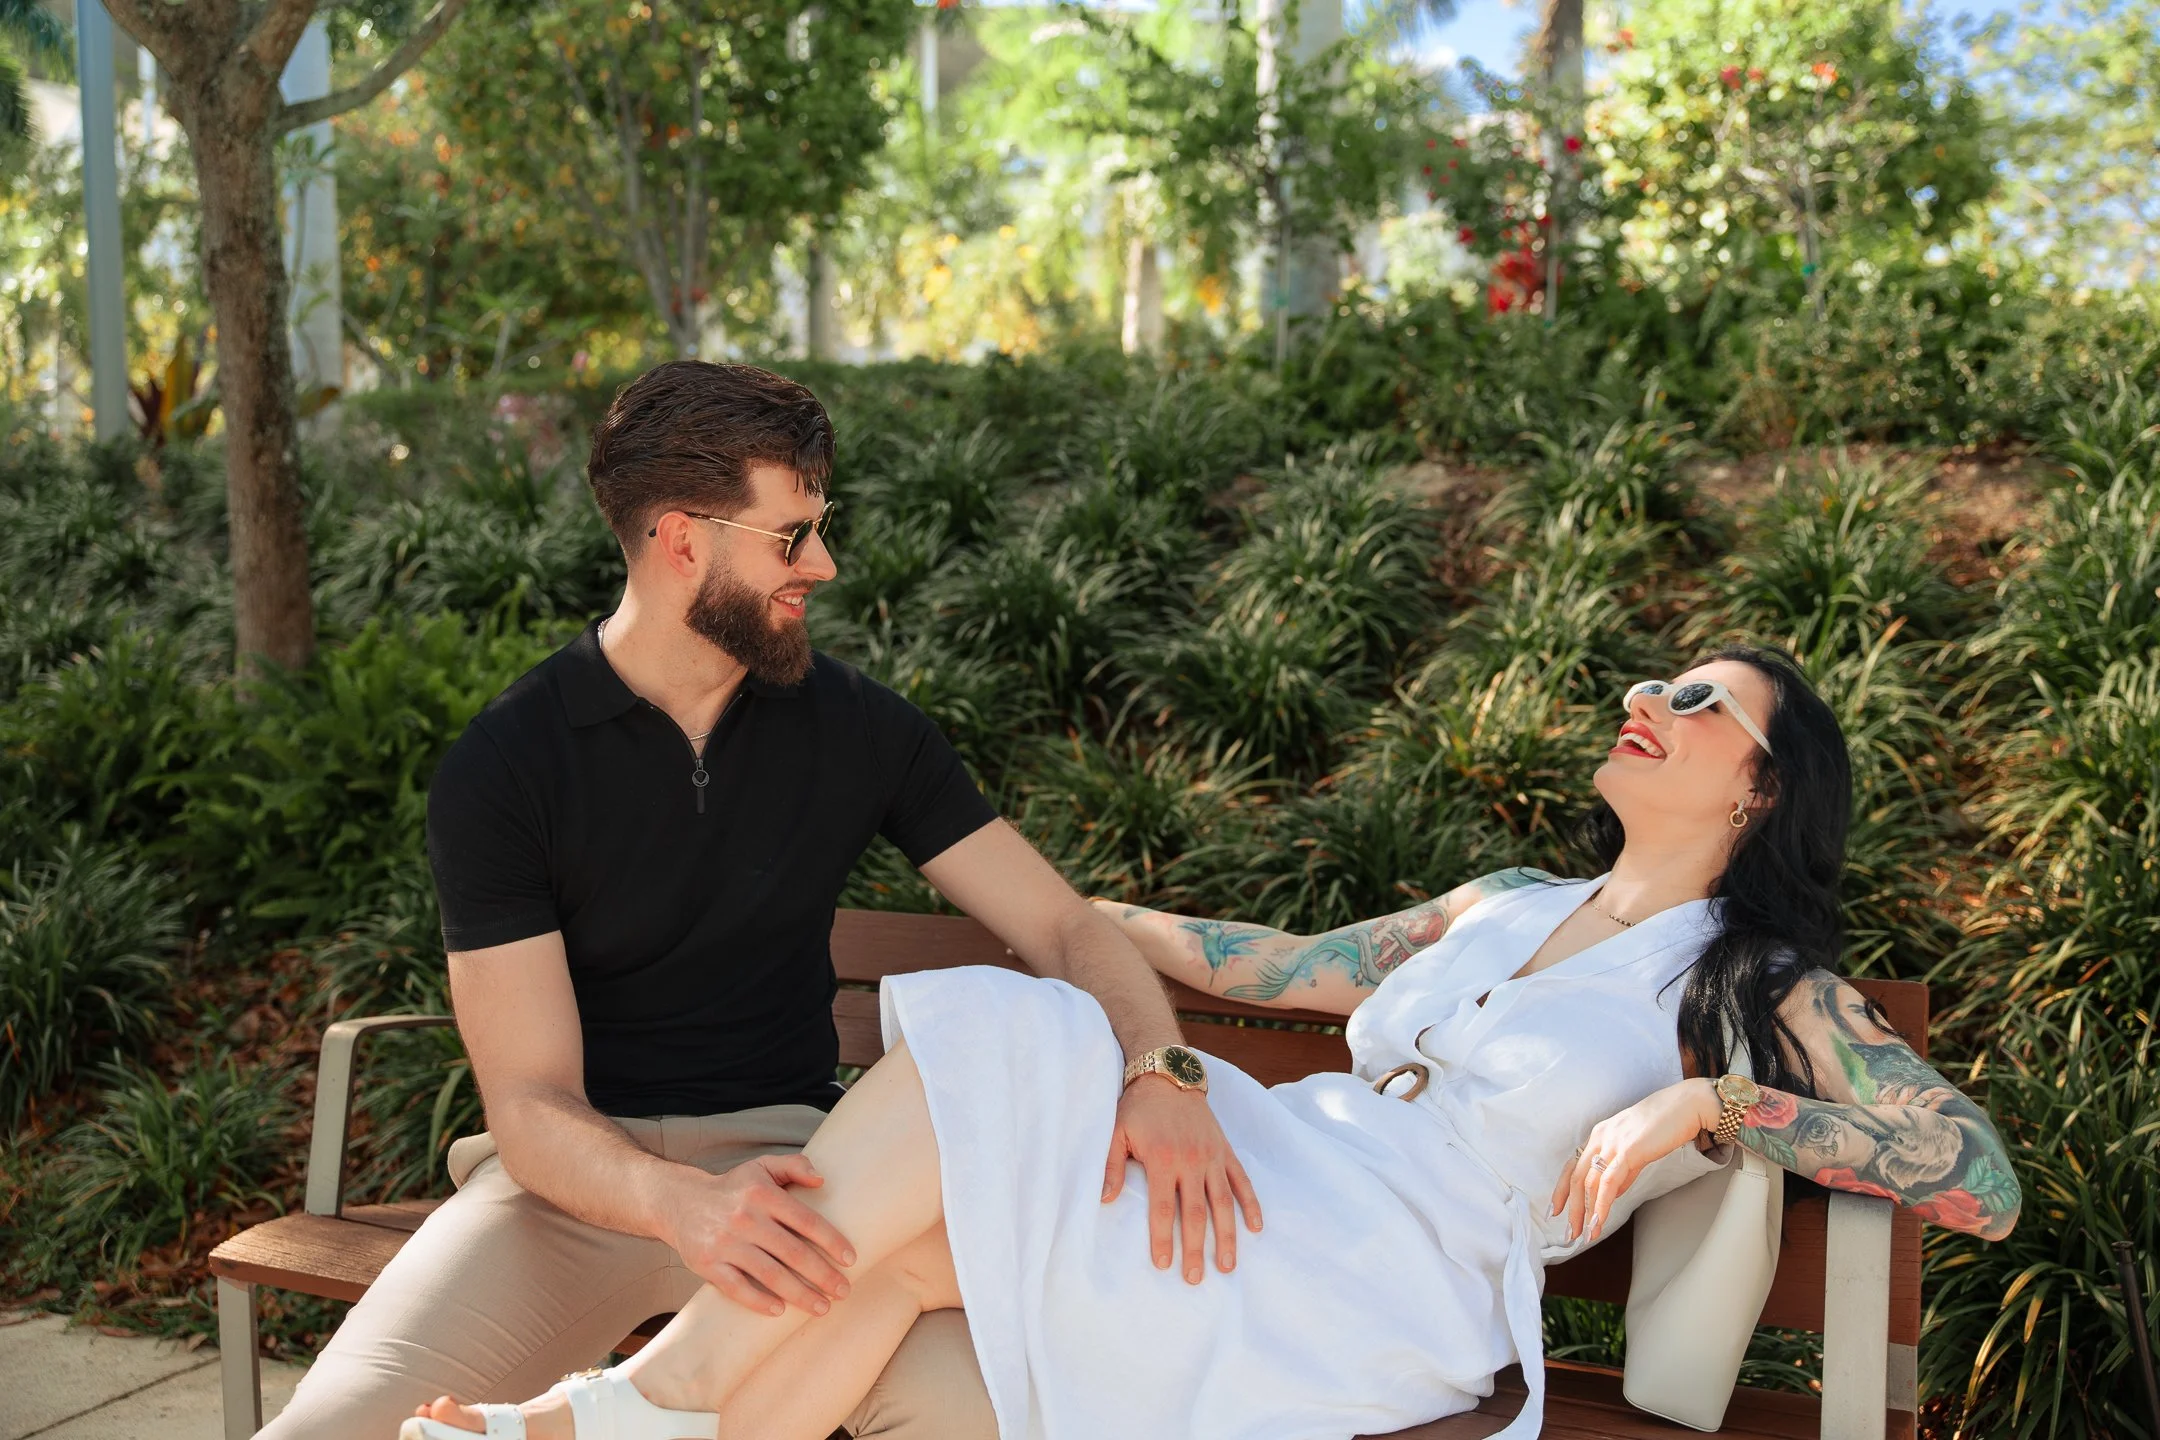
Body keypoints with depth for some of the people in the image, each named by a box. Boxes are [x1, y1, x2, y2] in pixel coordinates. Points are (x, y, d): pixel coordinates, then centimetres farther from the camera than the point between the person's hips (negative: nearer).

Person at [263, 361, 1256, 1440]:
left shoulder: (856, 727, 0)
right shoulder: (496, 771, -7)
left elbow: (1063, 926, -1)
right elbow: (529, 1103, -12)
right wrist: (684, 1203, -33)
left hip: (781, 1155, 1)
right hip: (579, 1176, 0)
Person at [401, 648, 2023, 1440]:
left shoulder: (1756, 991, 8)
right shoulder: (1510, 905, 25)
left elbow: (1985, 1177, 1)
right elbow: (1308, 966, 29)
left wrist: (1706, 1101, -11)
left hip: (1378, 1298, -6)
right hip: (1268, 1178, 6)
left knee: (973, 1062, -23)